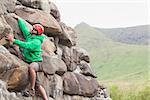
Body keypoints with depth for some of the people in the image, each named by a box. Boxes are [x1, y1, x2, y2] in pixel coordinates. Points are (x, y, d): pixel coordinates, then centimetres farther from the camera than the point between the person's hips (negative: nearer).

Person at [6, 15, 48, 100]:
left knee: (31, 67, -43)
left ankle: (32, 88, -33)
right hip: (30, 63, 9)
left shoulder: (37, 42, -17)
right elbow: (24, 27, 17)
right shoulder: (29, 36, 7)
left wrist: (13, 40, -32)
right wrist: (18, 18, 17)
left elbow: (26, 45, -30)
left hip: (36, 62, -9)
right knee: (37, 84, 7)